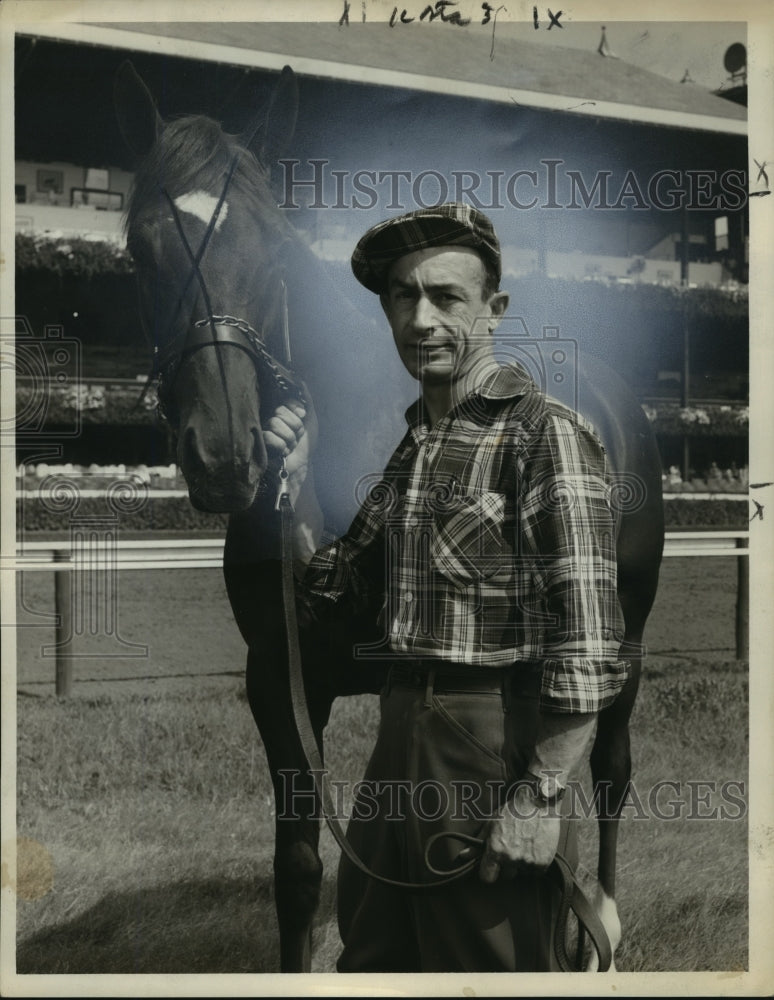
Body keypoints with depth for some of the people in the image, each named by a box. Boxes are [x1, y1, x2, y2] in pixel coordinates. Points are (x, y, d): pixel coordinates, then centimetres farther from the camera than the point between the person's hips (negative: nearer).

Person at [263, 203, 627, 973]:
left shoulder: (543, 432, -13)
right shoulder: (414, 441, 12)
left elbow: (587, 640, -18)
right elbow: (339, 592, 17)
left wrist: (542, 794, -20)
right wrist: (298, 485, 5)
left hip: (492, 741, -8)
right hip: (399, 735, 8)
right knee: (370, 953, 20)